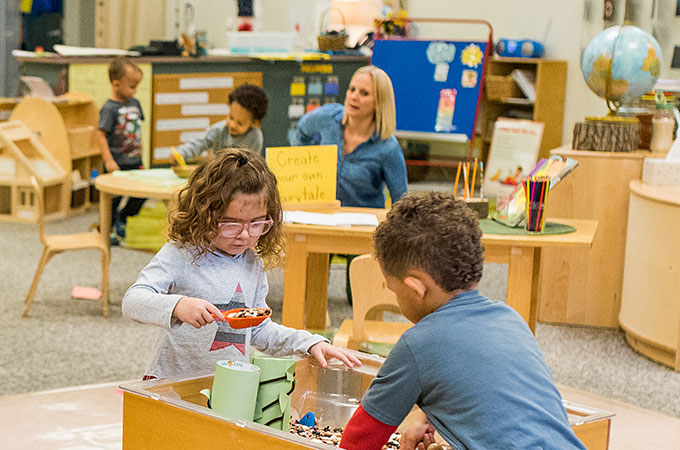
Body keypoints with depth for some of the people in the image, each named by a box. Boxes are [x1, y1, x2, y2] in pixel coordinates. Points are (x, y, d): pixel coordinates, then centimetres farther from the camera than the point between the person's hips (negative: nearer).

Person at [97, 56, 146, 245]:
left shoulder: (134, 103, 7)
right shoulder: (109, 108, -16)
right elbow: (101, 134, -18)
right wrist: (108, 160, -21)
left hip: (134, 161, 7)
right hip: (118, 163, -7)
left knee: (142, 192, 10)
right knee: (114, 197, 2)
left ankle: (122, 219, 31)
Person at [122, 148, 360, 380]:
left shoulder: (253, 265, 10)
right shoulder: (179, 256, -9)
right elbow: (132, 301, -19)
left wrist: (311, 343, 12)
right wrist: (177, 306, -37)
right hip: (173, 381, -6)